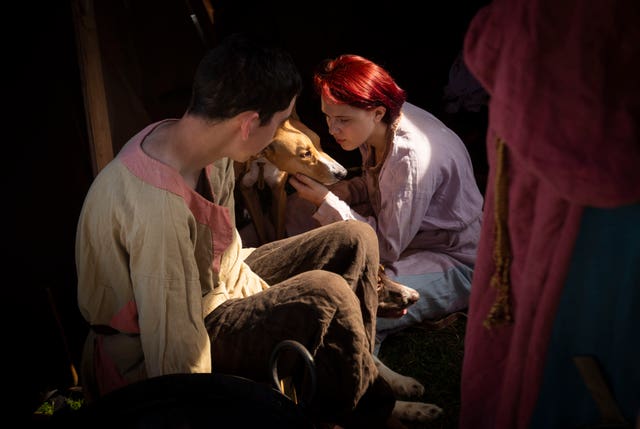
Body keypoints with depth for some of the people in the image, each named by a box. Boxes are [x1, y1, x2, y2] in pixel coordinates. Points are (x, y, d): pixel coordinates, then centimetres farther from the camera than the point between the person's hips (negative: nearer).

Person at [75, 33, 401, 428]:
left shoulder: (209, 150, -8)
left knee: (355, 242, 2)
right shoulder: (159, 209, -36)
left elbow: (223, 258, 3)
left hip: (214, 290, 9)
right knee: (324, 296, -27)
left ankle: (364, 371, 14)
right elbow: (176, 355, -31)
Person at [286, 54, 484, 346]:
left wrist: (326, 202, -24)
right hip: (398, 230, 9)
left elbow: (387, 246, -26)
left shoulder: (411, 156, -32)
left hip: (452, 260, -9)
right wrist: (339, 192, -8)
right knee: (297, 207, 2)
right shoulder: (377, 126, -8)